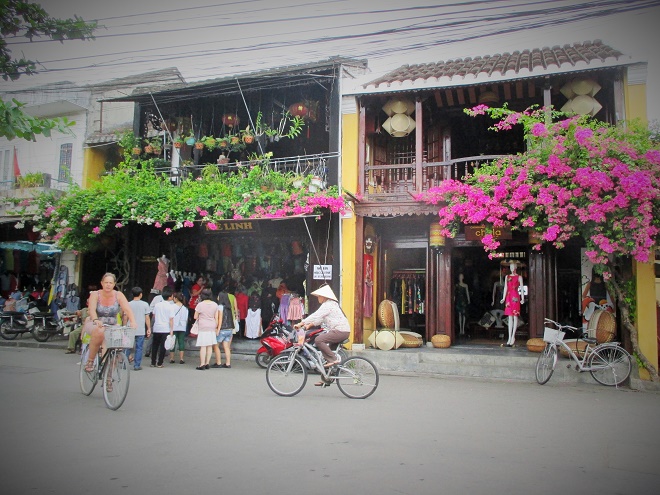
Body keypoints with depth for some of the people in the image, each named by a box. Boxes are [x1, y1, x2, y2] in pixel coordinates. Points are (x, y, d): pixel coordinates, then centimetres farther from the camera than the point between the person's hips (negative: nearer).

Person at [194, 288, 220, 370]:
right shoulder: (215, 304, 4)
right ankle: (207, 363, 12)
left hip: (203, 327, -4)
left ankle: (202, 364, -5)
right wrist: (216, 328, 12)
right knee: (210, 346, 9)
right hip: (212, 327, 4)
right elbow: (216, 318, 5)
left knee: (203, 346, -3)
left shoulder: (200, 305, -8)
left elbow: (195, 317, -3)